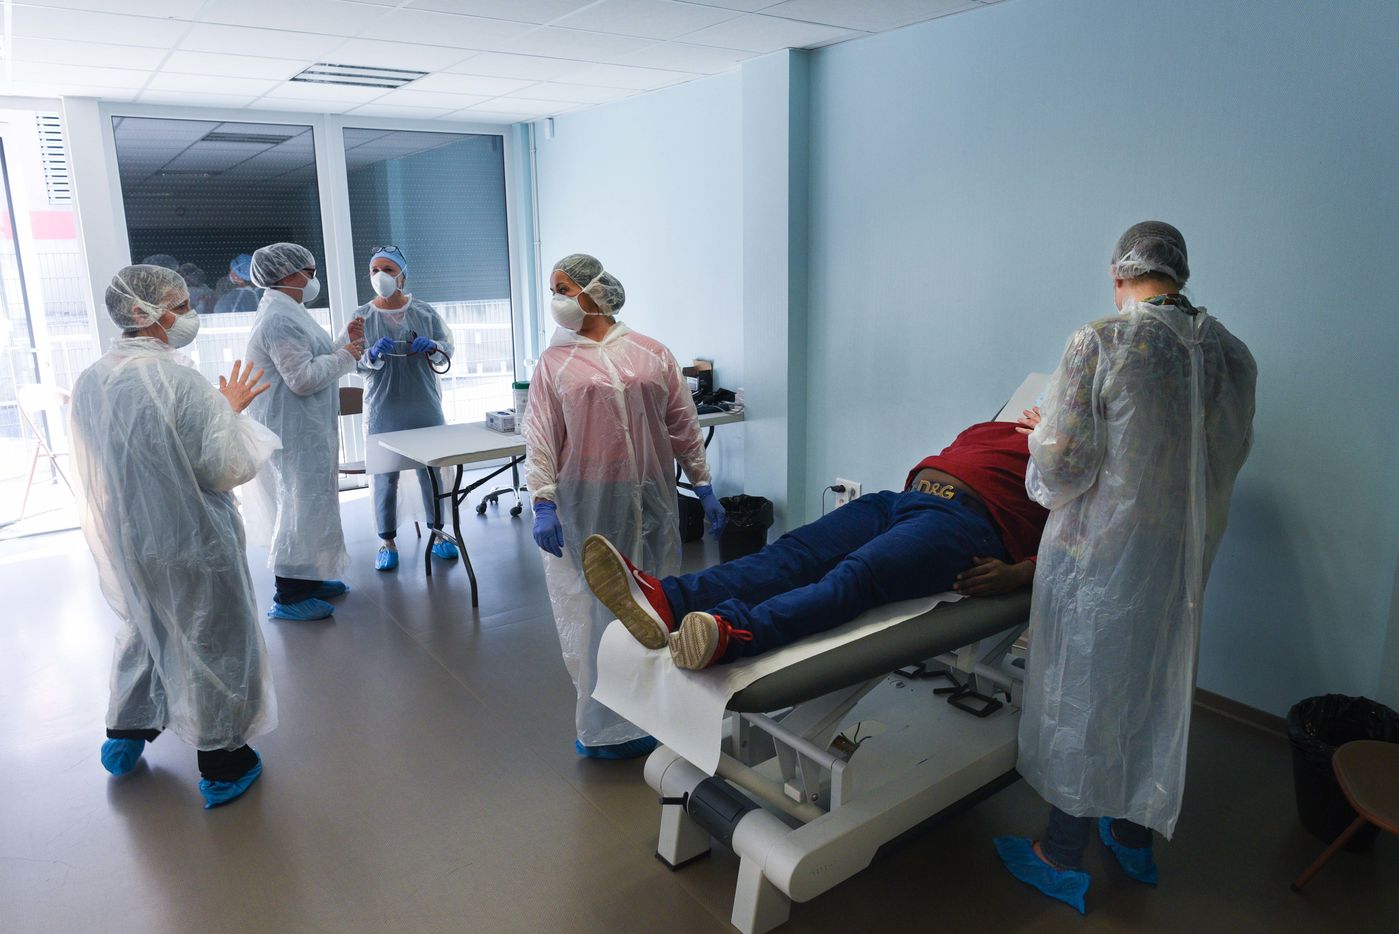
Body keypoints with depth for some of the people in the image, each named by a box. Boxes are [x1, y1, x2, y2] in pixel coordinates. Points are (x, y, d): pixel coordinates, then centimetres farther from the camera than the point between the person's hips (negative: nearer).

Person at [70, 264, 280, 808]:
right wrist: (228, 408, -8)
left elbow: (120, 461, 11)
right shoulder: (179, 380, -24)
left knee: (145, 627, 29)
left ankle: (125, 734, 45)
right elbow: (225, 470, -22)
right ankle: (222, 765, 24)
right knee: (210, 642, 10)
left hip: (122, 541, 7)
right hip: (189, 544, -7)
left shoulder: (89, 382, -1)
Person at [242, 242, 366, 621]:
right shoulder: (280, 319, -19)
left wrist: (345, 341, 10)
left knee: (311, 501, 18)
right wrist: (345, 355, -13)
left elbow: (312, 362, 19)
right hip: (294, 431, -11)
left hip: (305, 427, 11)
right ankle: (288, 596, 3)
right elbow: (303, 377, -24)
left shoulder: (287, 312, 16)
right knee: (303, 504, -6)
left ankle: (308, 578, 30)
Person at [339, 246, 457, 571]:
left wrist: (431, 347, -15)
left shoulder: (425, 312, 5)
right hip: (383, 410, -1)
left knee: (431, 469, 8)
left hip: (426, 407, 1)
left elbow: (447, 350, 7)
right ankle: (387, 541, 12)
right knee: (385, 475, 2)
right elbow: (353, 362, -2)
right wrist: (373, 354, -23)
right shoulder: (362, 316, 2)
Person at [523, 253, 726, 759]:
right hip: (585, 508, -2)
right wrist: (543, 502, -12)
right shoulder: (553, 363, 5)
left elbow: (683, 424, 9)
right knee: (593, 610, 1)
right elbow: (540, 437, -2)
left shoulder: (651, 353, 8)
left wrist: (703, 484, 7)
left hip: (650, 503, 2)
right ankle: (606, 726, 14)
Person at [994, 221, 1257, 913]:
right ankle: (1136, 836, 39)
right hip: (1183, 558, 6)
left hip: (1097, 553, -6)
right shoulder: (1233, 354, 2)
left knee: (1082, 695, 7)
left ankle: (1062, 860, 23)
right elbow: (1230, 455, 11)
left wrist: (1045, 433, 2)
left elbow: (1063, 464, -19)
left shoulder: (1100, 344, -17)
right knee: (1153, 692, 20)